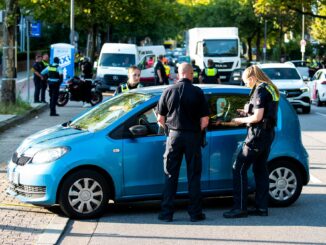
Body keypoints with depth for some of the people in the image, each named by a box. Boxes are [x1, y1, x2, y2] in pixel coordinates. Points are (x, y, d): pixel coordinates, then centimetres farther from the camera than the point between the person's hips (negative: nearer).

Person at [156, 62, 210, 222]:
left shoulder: (169, 91, 0)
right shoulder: (197, 92, -5)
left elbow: (160, 119, 3)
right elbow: (205, 120, -6)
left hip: (174, 136, 1)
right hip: (193, 137, -1)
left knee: (170, 176, 8)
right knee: (193, 175, 6)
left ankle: (166, 212, 7)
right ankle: (195, 212, 8)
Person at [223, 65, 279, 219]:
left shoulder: (260, 90, -14)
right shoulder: (271, 89, 15)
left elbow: (258, 117, -19)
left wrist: (240, 120, -6)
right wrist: (247, 113, 15)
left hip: (257, 135, -10)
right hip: (268, 133, 10)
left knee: (239, 169, -7)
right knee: (260, 169, 14)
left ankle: (240, 208, -8)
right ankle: (262, 207, 15)